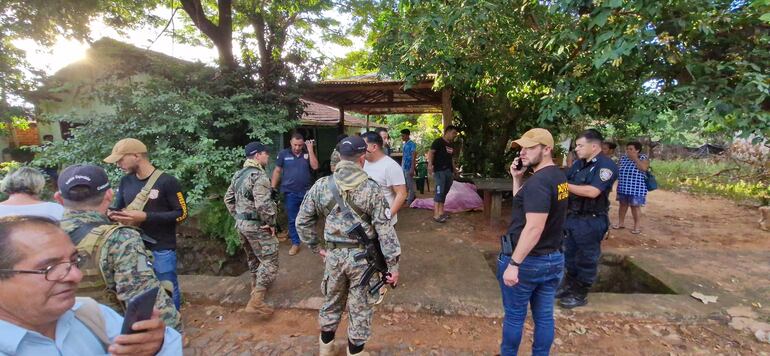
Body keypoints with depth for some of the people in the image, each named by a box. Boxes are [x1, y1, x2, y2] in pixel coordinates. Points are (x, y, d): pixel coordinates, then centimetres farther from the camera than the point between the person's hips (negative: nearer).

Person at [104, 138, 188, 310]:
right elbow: (117, 208, 17)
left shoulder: (166, 181, -13)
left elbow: (182, 213, -13)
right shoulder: (125, 181, 5)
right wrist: (111, 214, -7)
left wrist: (145, 217, -20)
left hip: (161, 249, -5)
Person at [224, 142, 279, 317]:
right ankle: (256, 302, -6)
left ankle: (256, 286, 44)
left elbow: (228, 199, 17)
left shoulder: (238, 174, 11)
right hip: (257, 225, -9)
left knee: (254, 257, 26)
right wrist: (271, 223, -16)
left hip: (241, 224, 9)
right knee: (270, 262, -3)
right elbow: (263, 204, -28)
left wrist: (237, 217, 18)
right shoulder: (259, 176, -19)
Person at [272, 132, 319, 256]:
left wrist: (310, 149, -14)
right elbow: (277, 171, 3)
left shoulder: (308, 153, 0)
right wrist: (273, 188, -2)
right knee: (292, 219, 7)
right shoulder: (283, 154, -2)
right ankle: (295, 243, 20)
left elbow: (315, 166, -13)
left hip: (306, 192, 1)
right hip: (290, 193, -1)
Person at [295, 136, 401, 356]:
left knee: (331, 302, 24)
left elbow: (302, 221, 3)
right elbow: (385, 229, -13)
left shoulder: (321, 185, -3)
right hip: (362, 256, -3)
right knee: (360, 309, 14)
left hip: (334, 254, 4)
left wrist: (316, 247, 14)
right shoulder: (371, 189, -13)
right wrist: (393, 264, -6)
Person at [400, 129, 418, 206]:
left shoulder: (412, 144, -12)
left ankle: (410, 202, 8)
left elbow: (413, 157, -16)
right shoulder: (404, 144, 12)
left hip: (409, 167, -8)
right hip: (403, 167, 8)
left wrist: (412, 168, -22)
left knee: (410, 185, 0)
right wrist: (401, 166, 17)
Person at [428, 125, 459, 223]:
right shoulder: (438, 141, -5)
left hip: (449, 171, 8)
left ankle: (441, 212, 19)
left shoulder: (450, 144, 20)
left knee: (444, 192, 10)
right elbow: (431, 152, -15)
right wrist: (430, 164, -29)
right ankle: (436, 215, -10)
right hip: (439, 171, -8)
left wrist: (454, 168, 26)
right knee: (439, 192, -12)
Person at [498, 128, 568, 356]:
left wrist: (514, 263, -24)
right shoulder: (558, 177, 7)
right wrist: (517, 178, 4)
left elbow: (534, 228, -28)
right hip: (554, 259, 9)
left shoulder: (538, 182, -23)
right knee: (544, 316, 18)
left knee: (514, 315, 11)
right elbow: (523, 204, 15)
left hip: (528, 261, -8)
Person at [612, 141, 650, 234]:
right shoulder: (623, 158, 9)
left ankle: (637, 226, 11)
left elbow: (644, 168, -23)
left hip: (636, 188, -5)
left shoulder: (643, 158, -5)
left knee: (635, 206, 0)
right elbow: (618, 170, 18)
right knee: (623, 204, 13)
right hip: (623, 187, 5)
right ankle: (621, 223, 25)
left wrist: (635, 158, -16)